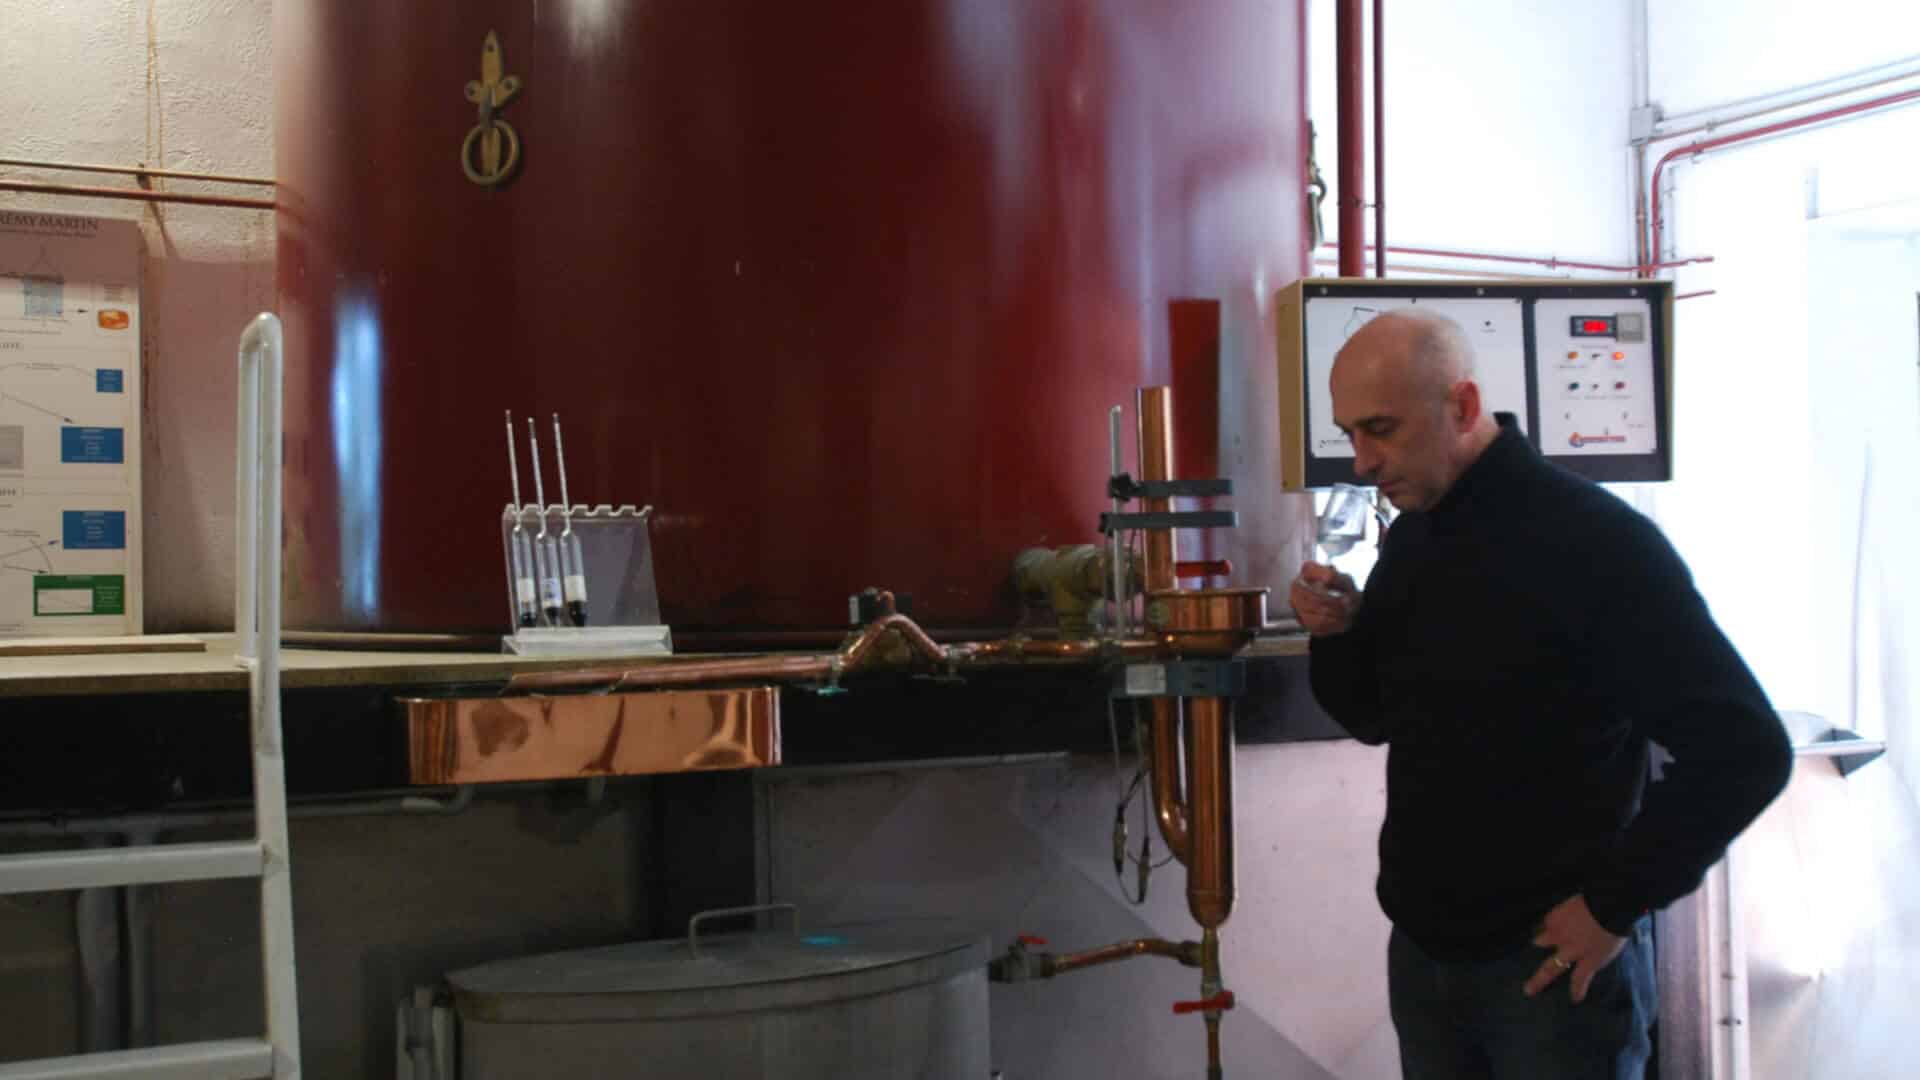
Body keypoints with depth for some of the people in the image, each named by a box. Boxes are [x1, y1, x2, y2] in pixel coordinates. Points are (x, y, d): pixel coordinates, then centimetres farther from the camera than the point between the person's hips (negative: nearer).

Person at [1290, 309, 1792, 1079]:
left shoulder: (1595, 539, -17)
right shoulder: (1409, 540, 6)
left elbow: (1744, 749, -18)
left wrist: (1615, 905, -16)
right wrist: (1337, 636, -4)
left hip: (1553, 964, -6)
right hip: (1421, 951, 7)